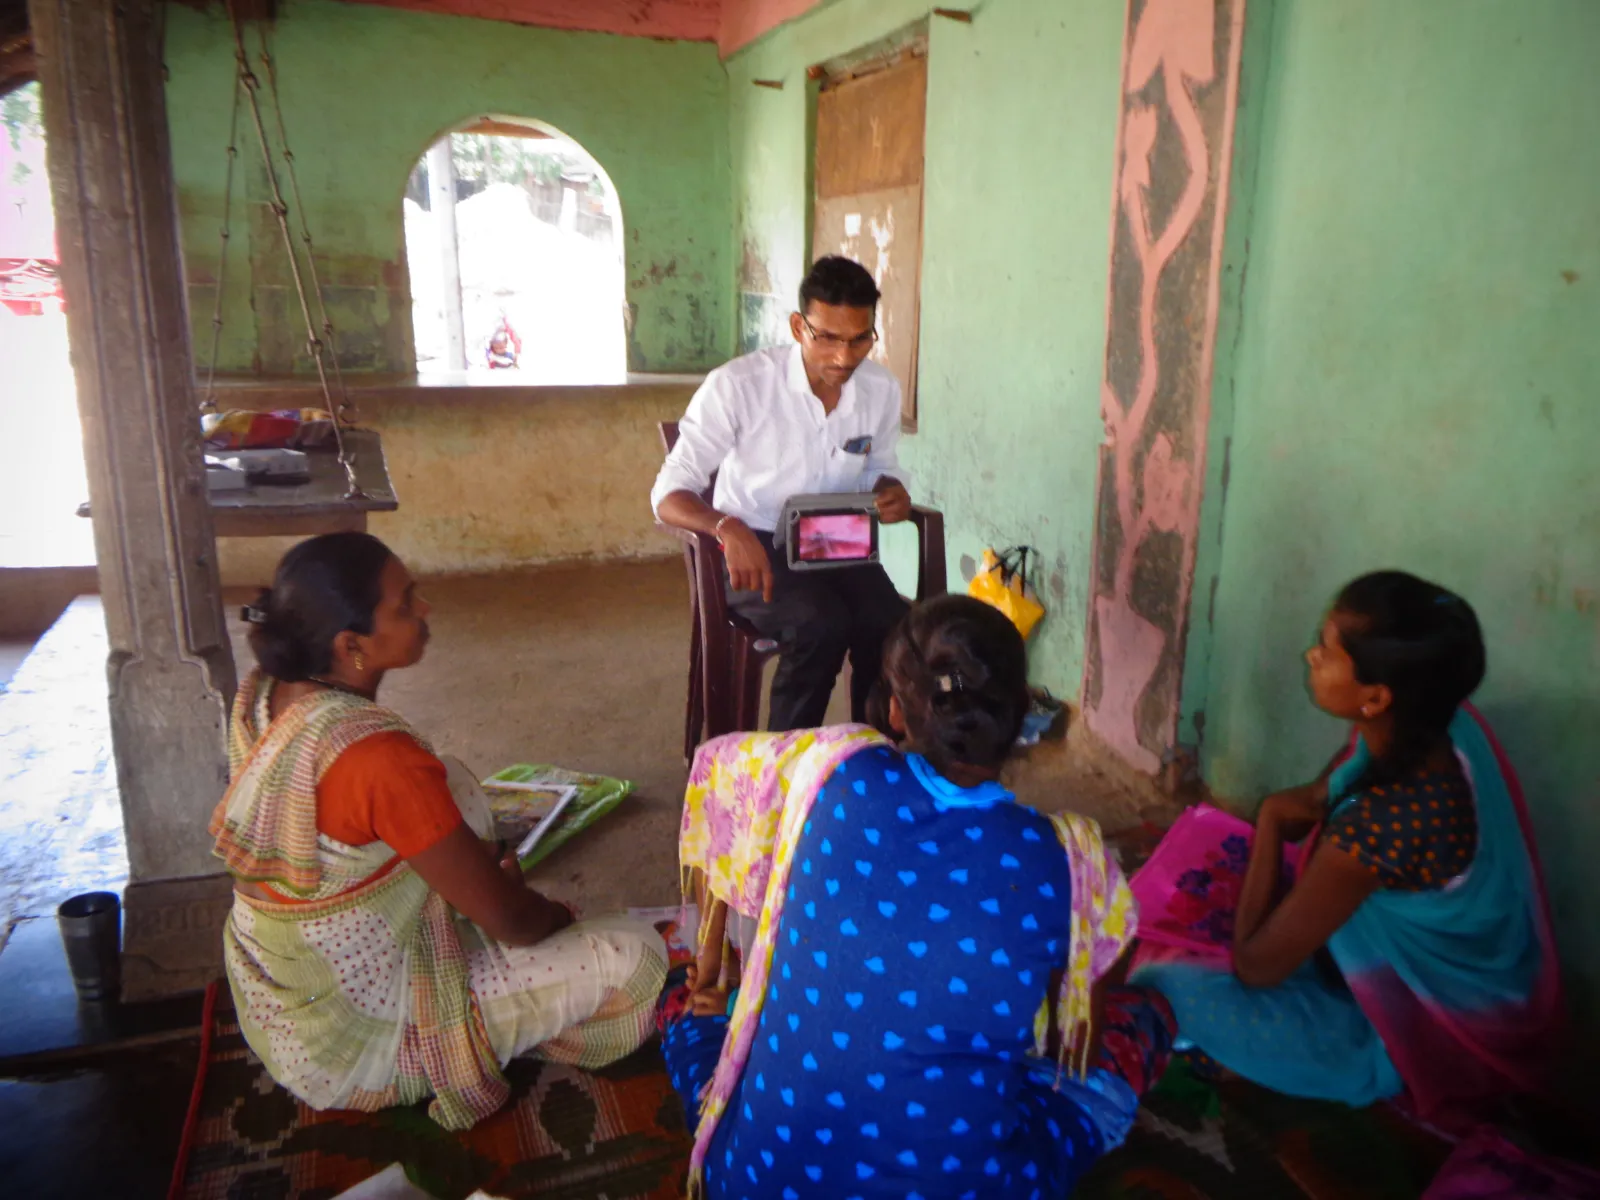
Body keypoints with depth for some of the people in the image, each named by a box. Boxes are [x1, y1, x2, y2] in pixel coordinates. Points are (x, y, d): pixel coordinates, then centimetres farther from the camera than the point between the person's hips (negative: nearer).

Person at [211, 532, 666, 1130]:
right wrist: (559, 916, -1)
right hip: (353, 1041, -8)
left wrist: (482, 859, 7)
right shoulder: (377, 756, -33)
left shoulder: (262, 694, -8)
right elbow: (505, 917, -23)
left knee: (457, 793, 16)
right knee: (636, 954, -9)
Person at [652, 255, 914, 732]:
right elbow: (669, 492, -17)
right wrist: (729, 528, -38)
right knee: (822, 625, -32)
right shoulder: (736, 386, -18)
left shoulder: (882, 390, -3)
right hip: (752, 548, -4)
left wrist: (892, 491, -9)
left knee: (892, 625, -25)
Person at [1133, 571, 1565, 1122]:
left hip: (1434, 1039, -7)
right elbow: (1315, 801, 7)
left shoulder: (1377, 827, -40)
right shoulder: (1440, 725, -15)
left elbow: (1257, 965, -25)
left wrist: (1273, 817, -18)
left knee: (1169, 988, -15)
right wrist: (1282, 809, -12)